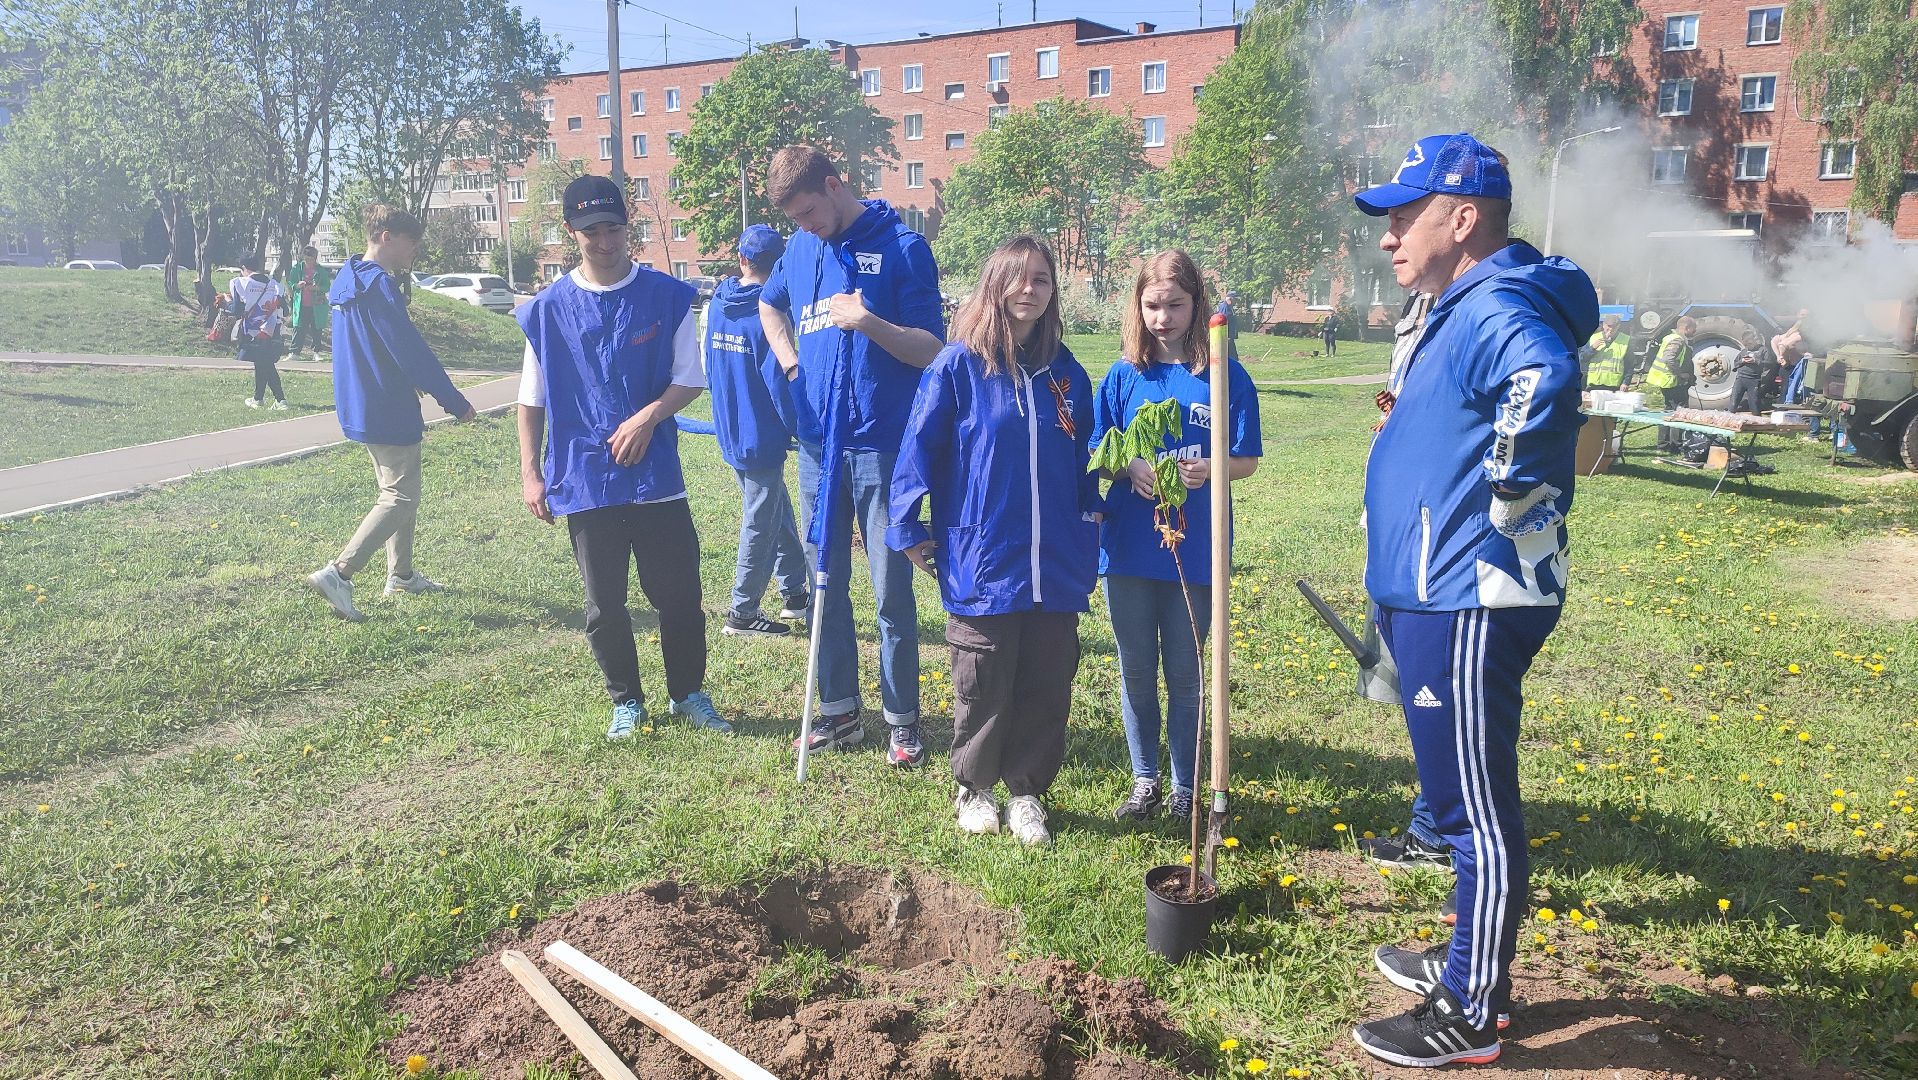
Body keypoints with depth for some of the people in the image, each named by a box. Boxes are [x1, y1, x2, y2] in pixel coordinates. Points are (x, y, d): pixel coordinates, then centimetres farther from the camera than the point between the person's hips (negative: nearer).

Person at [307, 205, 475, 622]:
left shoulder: (348, 279, 13)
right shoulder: (378, 285, -18)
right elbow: (412, 352, -21)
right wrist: (456, 402, -15)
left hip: (363, 408, 10)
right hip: (388, 412, -10)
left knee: (400, 491, 20)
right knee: (399, 498, -6)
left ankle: (401, 575, 28)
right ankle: (338, 572, -13)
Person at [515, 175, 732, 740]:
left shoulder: (668, 297, -1)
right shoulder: (548, 309, 2)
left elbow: (690, 379, 2)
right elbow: (532, 400, 7)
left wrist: (648, 415, -15)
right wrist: (531, 474, 2)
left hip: (657, 478, 0)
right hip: (583, 482, 1)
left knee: (680, 595, 6)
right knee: (604, 604, 10)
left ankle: (689, 694, 25)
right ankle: (626, 703, 27)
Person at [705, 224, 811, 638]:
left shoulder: (717, 305, 3)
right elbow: (779, 381, -20)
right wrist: (799, 429, -8)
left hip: (729, 432, 7)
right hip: (762, 437, -7)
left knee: (778, 513, 19)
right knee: (761, 524, 4)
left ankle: (795, 593, 28)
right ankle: (742, 613, 11)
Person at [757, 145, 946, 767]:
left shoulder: (901, 246, -6)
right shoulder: (801, 249, 10)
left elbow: (933, 350, -10)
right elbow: (769, 305, 31)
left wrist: (871, 323, -26)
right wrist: (791, 363, 14)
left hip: (882, 446, -5)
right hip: (818, 443, 6)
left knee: (892, 593, 0)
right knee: (827, 586, 12)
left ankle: (902, 720, 14)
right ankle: (838, 711, 25)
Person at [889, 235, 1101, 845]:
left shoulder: (1066, 372, 8)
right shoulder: (959, 365, -5)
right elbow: (919, 448, -4)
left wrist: (1089, 534, 15)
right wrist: (909, 531, -5)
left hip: (1055, 568, 4)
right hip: (981, 565, -3)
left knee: (1047, 689, 9)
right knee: (982, 690, 8)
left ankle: (1026, 792, 27)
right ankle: (974, 789, 29)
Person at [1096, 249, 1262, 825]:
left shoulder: (1227, 377, -3)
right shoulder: (1124, 375, 2)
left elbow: (1247, 461, 0)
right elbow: (1097, 453, 5)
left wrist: (1208, 470, -19)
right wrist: (1132, 466, -16)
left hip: (1194, 551, -2)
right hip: (1128, 546, 2)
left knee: (1184, 676, 9)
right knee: (1136, 673, 10)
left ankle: (1183, 788, 23)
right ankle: (1145, 781, 25)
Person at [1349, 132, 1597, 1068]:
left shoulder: (1495, 309, -18)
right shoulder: (1463, 313, 16)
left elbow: (1545, 376, -41)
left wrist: (1512, 495, -28)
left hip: (1468, 608, -11)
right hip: (1440, 599, 11)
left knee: (1476, 812, 2)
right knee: (1465, 802, 21)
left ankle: (1469, 1018, 16)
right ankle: (1468, 965, 38)